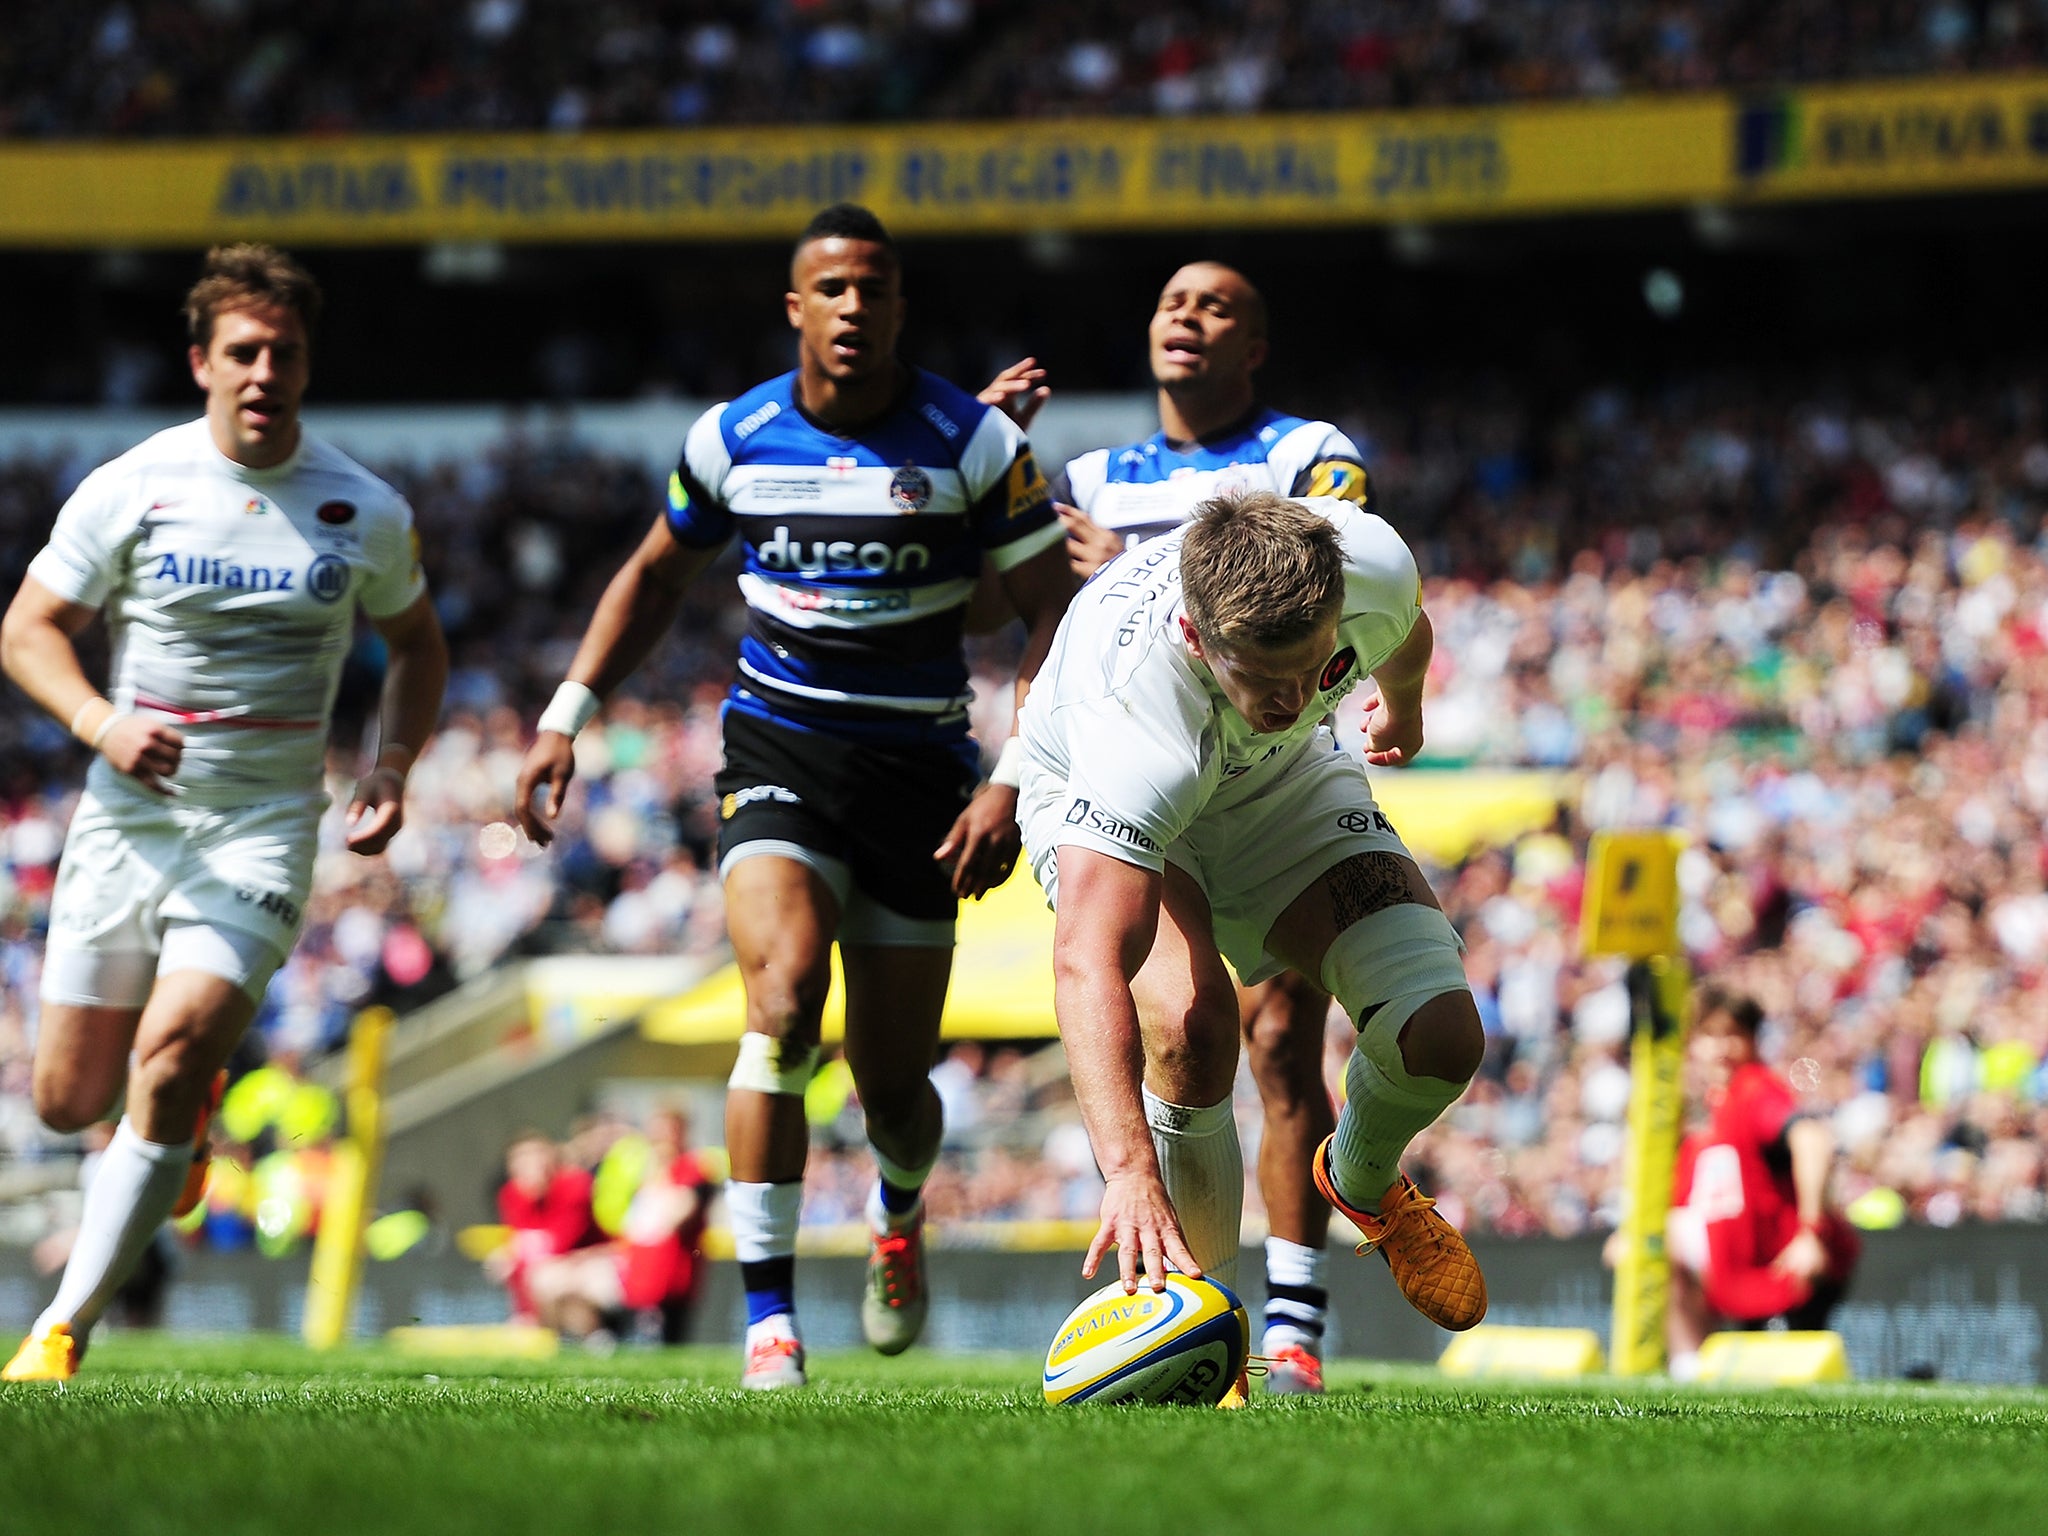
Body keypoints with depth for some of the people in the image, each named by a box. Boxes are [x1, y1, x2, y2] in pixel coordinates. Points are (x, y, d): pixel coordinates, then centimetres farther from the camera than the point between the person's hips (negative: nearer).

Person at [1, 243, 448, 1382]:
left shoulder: (367, 512, 0)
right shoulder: (129, 489, -3)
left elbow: (419, 645, 17)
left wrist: (391, 771, 1)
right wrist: (99, 721, -16)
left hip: (264, 828, -1)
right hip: (128, 818, 1)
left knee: (170, 1061, -21)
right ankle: (189, 1110, 44)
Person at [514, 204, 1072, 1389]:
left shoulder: (974, 443, -6)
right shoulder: (736, 438, 0)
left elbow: (1056, 612, -2)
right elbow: (659, 574, 18)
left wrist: (1012, 782, -12)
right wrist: (568, 718, 10)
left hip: (918, 764, 0)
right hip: (778, 751, 0)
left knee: (894, 1080, 4)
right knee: (786, 1000, -25)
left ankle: (902, 1216, 43)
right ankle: (768, 1313, -20)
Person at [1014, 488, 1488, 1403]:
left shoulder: (1372, 567, -33)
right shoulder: (1136, 708, -46)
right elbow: (1088, 965, -54)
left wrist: (1400, 705, 21)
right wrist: (1128, 1170, -64)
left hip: (1284, 781, 4)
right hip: (1100, 804, -4)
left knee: (1442, 1037, -11)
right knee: (1190, 1018, -33)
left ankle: (1364, 1183, 26)